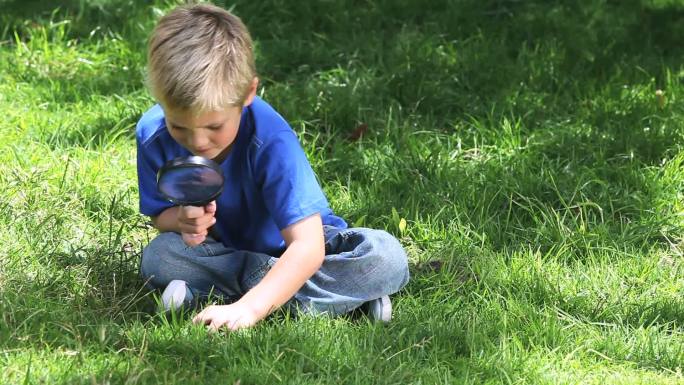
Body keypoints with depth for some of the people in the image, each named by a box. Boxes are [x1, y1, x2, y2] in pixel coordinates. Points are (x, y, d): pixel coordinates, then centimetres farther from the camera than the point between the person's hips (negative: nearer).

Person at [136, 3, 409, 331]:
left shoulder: (271, 141, -32)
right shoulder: (153, 135, -19)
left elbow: (308, 246, -38)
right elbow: (160, 215, -3)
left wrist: (248, 308, -51)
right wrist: (181, 219, -29)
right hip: (225, 251, 3)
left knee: (386, 257, -30)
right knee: (157, 258, -30)